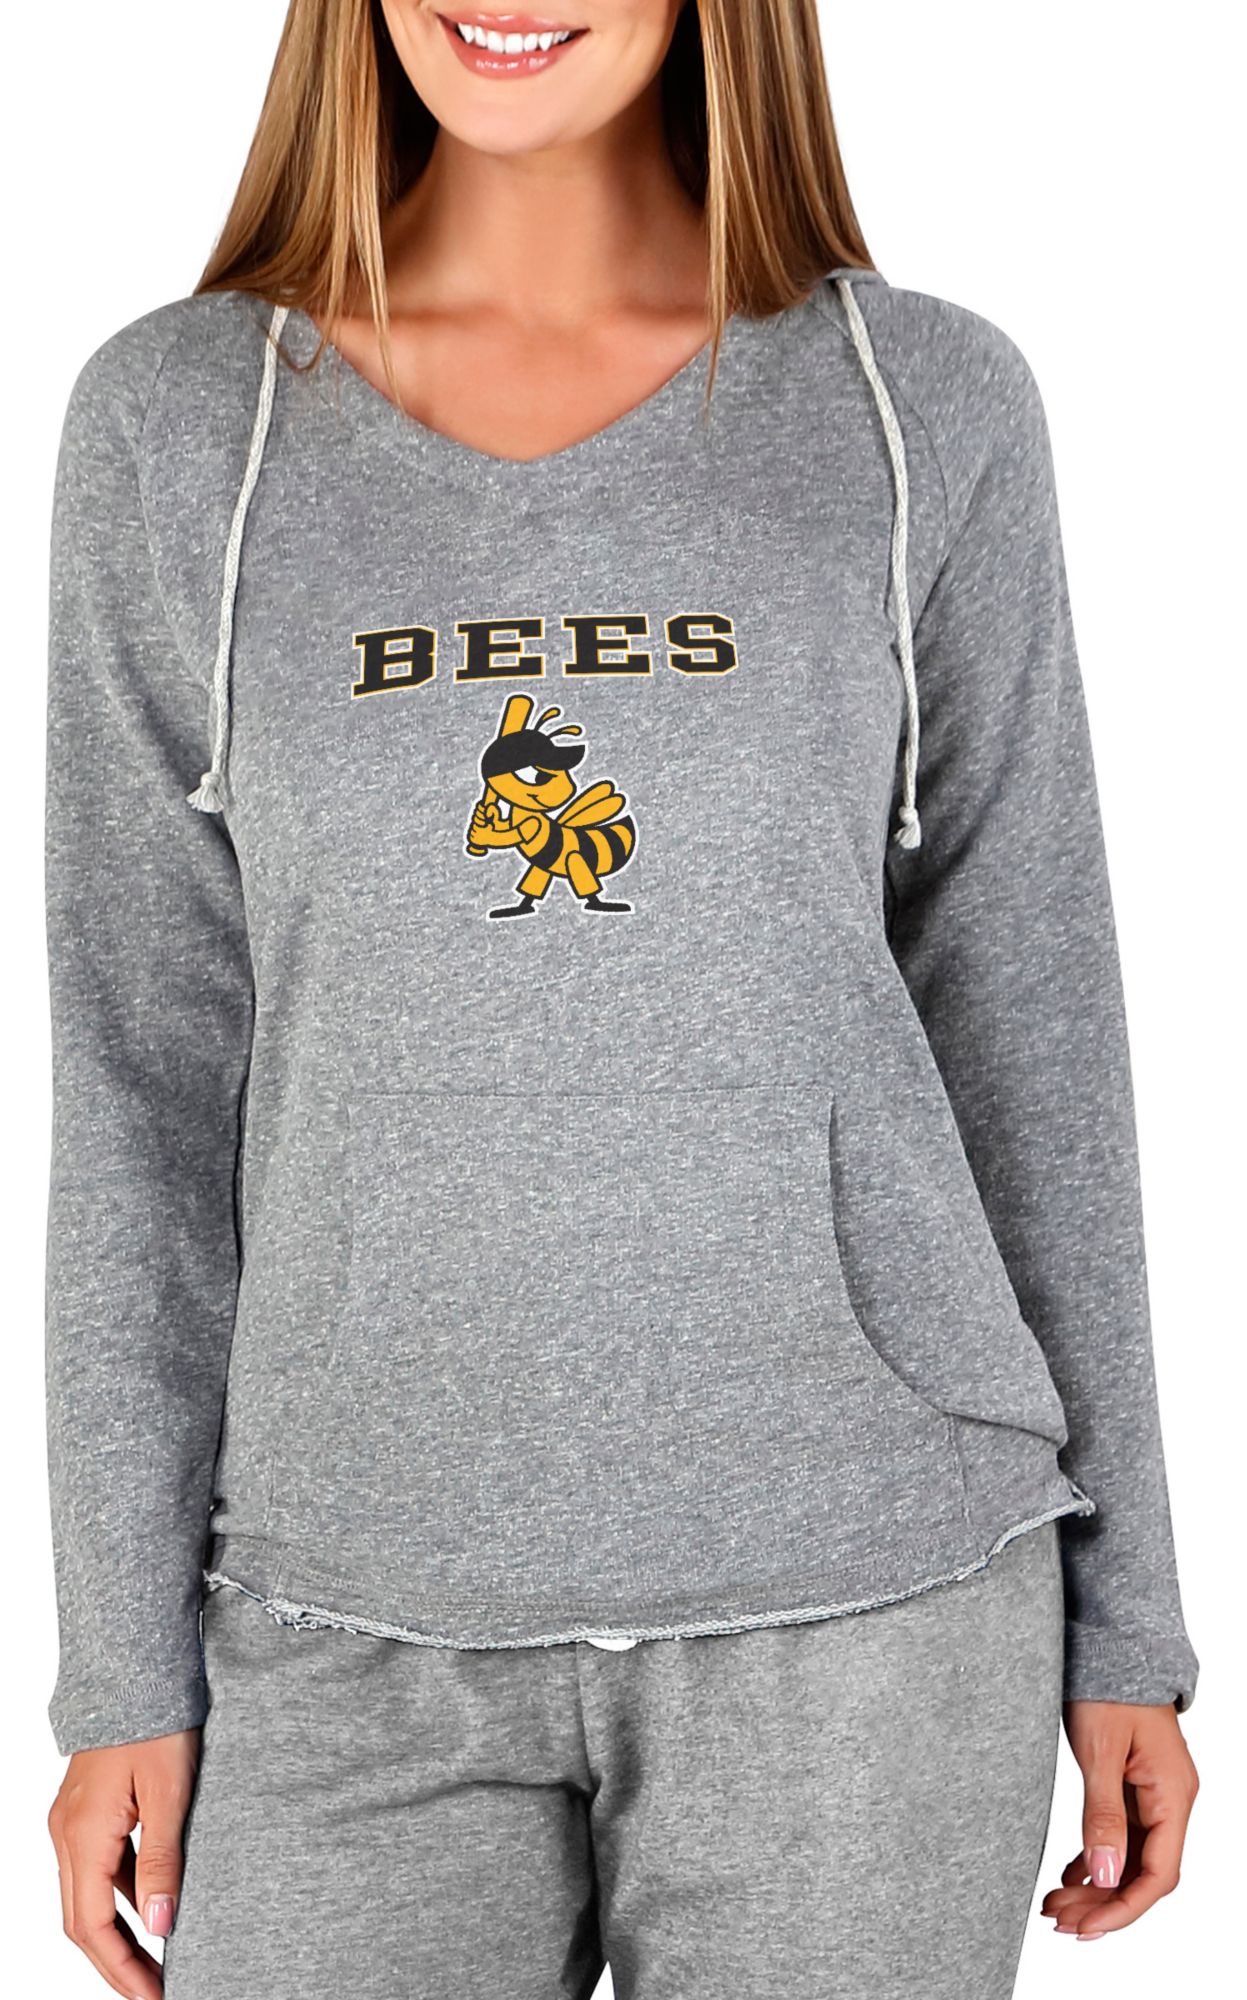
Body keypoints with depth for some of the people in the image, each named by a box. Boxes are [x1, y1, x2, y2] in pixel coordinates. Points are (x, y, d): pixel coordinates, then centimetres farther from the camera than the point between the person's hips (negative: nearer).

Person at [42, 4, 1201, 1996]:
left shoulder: (928, 408, 1)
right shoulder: (176, 421, 2)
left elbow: (1030, 1028, 4)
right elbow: (149, 1067, 3)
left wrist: (1123, 1621, 6)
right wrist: (128, 1666, 2)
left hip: (860, 1594, 0)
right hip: (361, 1618, 1)